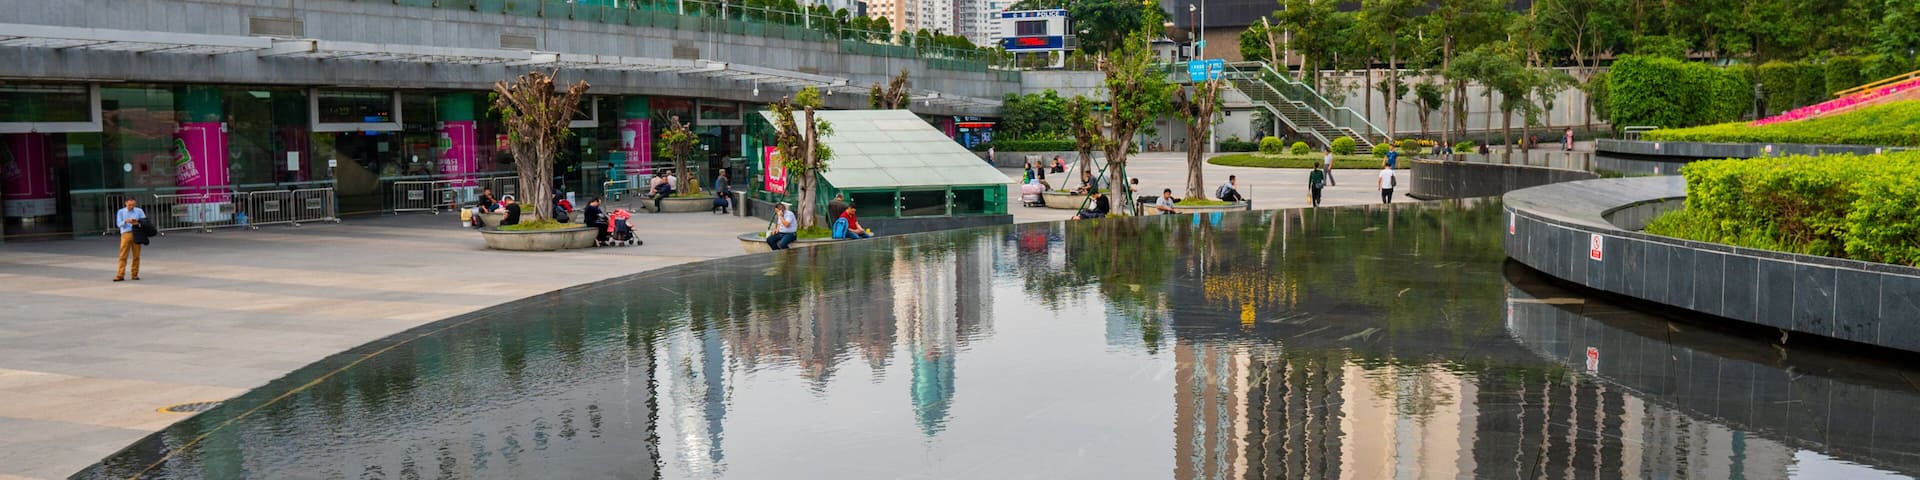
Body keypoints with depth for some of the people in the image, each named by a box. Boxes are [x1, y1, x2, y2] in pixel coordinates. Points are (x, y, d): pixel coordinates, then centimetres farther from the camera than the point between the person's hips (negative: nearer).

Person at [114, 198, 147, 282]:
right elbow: (119, 223, 2)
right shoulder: (121, 212, 11)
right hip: (126, 234, -1)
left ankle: (135, 274, 7)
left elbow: (145, 222, 4)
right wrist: (125, 221, -18)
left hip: (136, 234, 1)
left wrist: (137, 223, -16)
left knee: (136, 255, 0)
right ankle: (120, 275, -8)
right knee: (123, 256, -6)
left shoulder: (139, 211, 10)